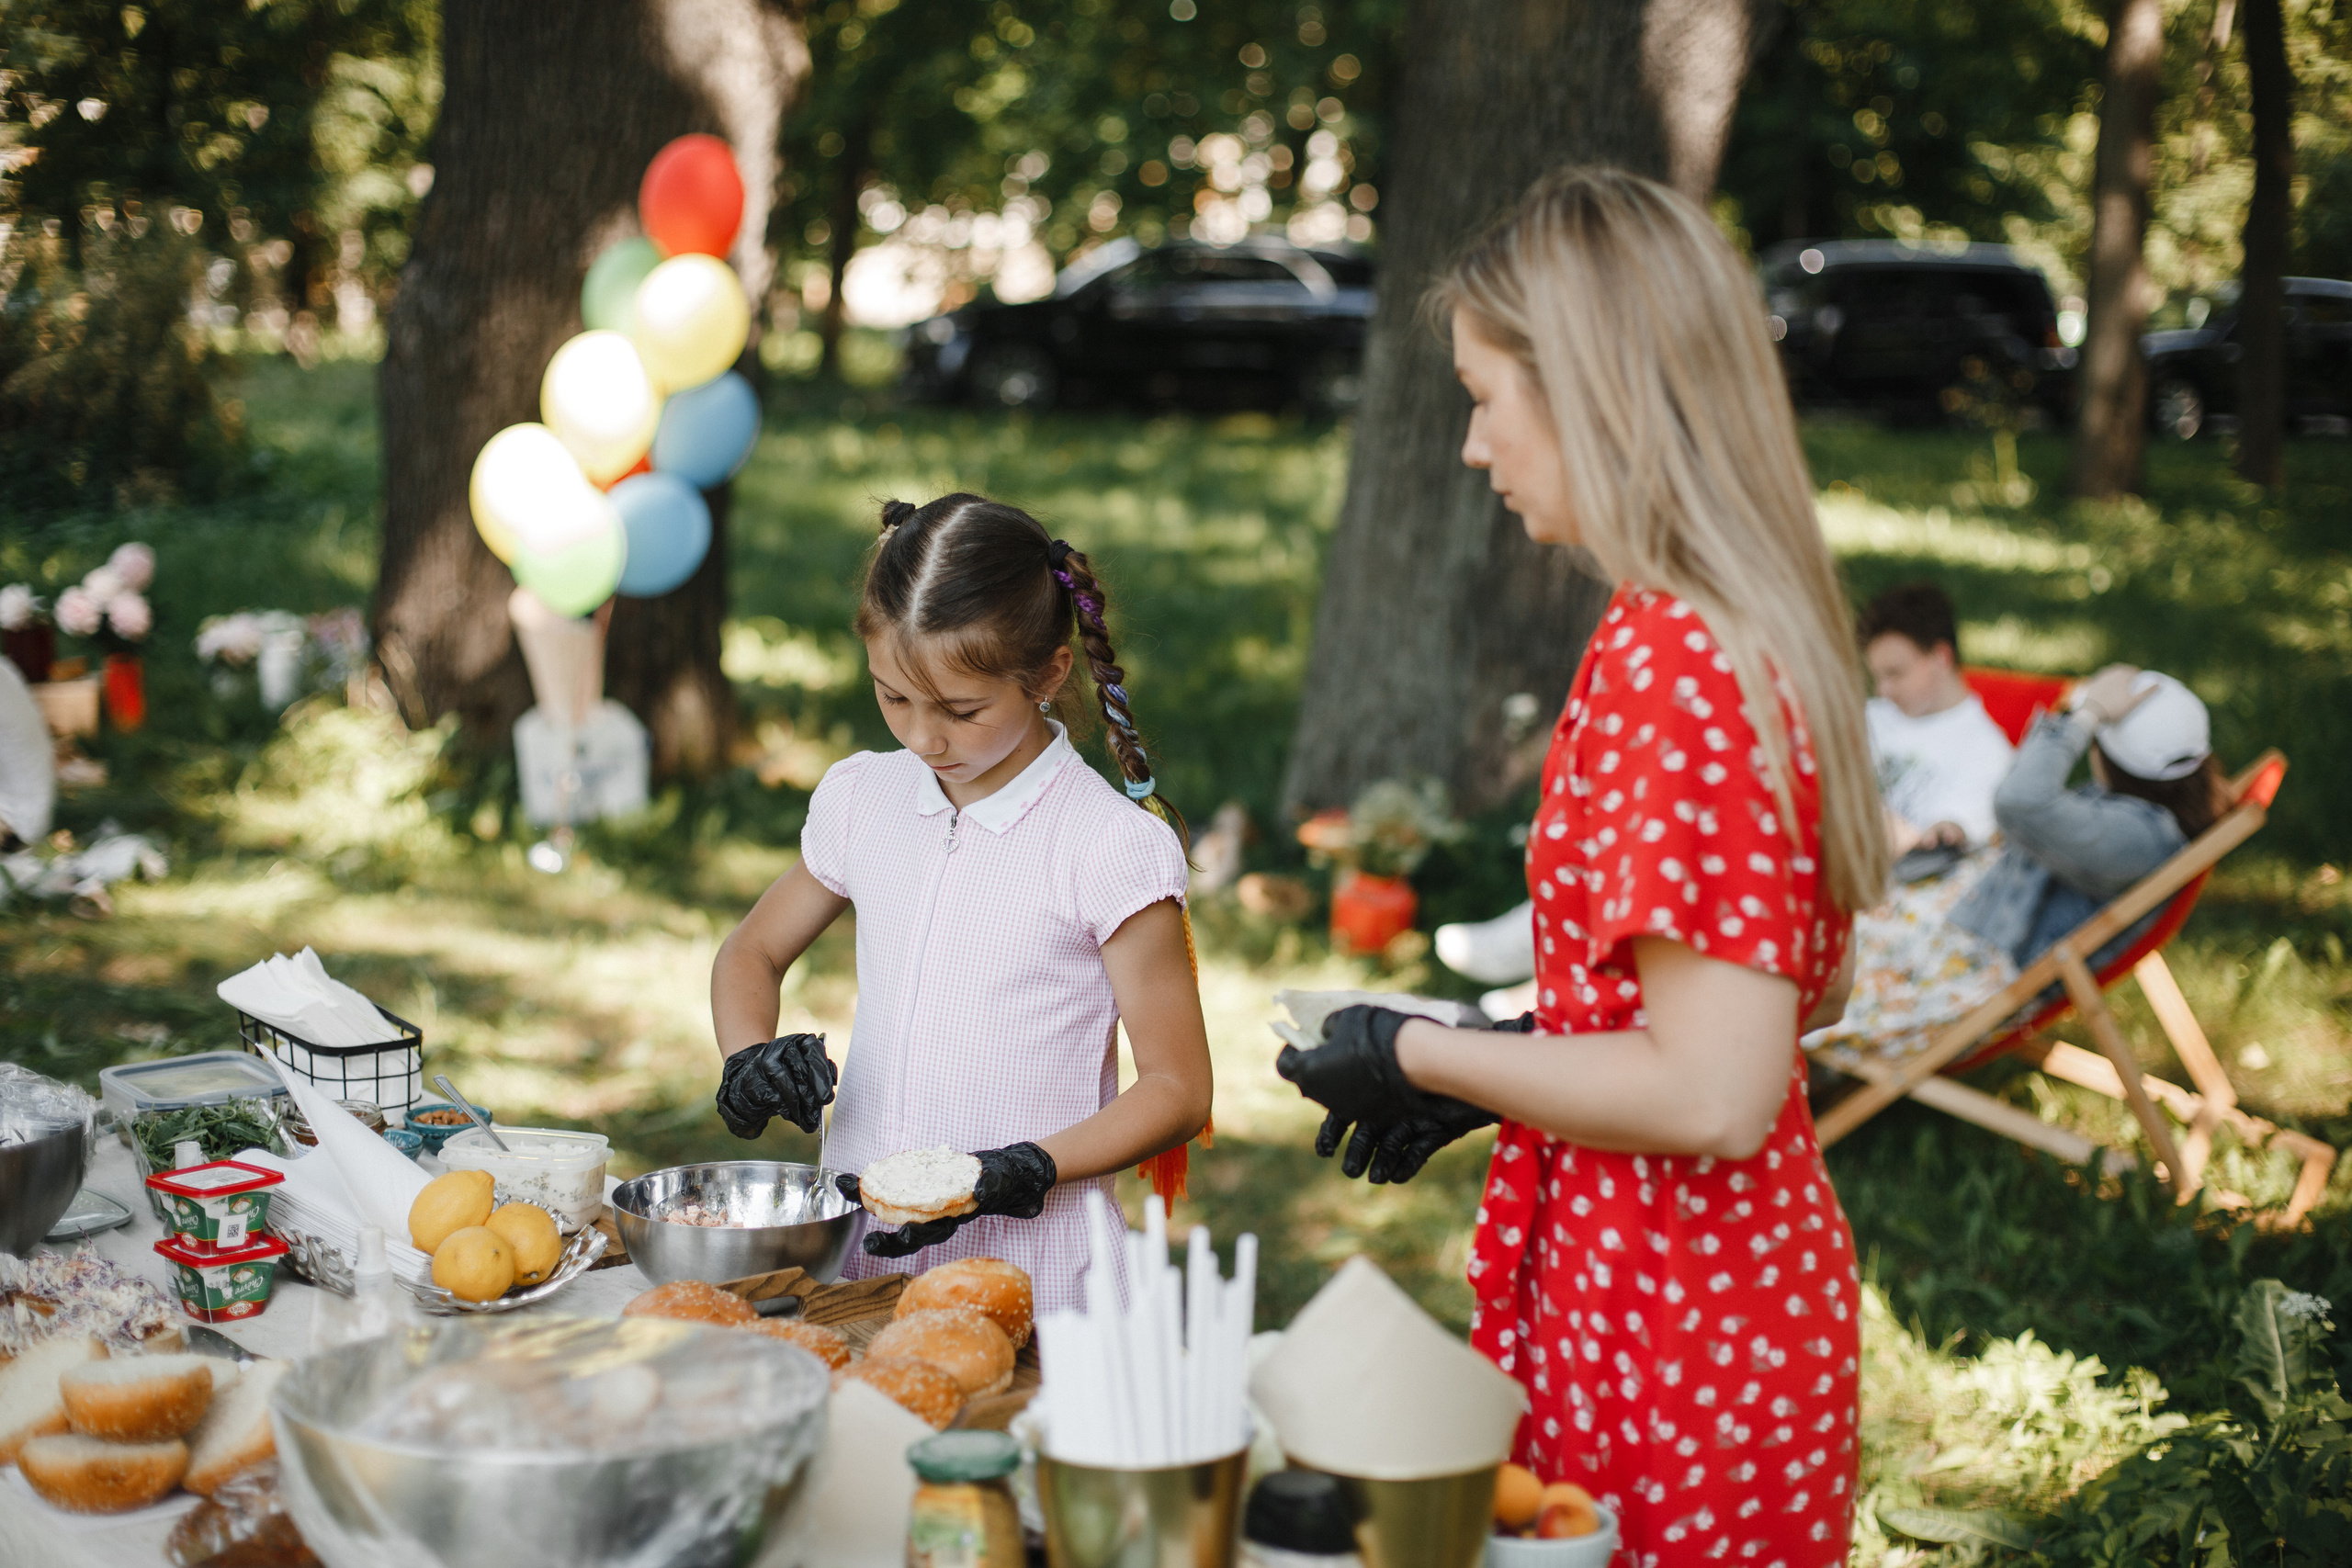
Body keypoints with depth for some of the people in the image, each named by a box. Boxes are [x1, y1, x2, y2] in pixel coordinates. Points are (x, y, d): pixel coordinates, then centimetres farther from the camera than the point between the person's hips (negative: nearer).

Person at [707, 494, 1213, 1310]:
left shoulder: (1114, 848, -7)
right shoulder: (862, 800, 9)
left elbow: (1177, 1091, -2)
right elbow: (751, 953, 25)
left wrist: (1015, 1175, -14)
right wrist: (749, 1059, 4)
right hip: (853, 1258, 4)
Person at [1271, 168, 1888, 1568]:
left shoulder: (1669, 663, -23)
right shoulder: (1756, 636, 8)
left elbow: (1712, 1095, -26)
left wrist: (1422, 1059, -14)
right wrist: (1505, 1055, 12)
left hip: (1669, 1342, -9)